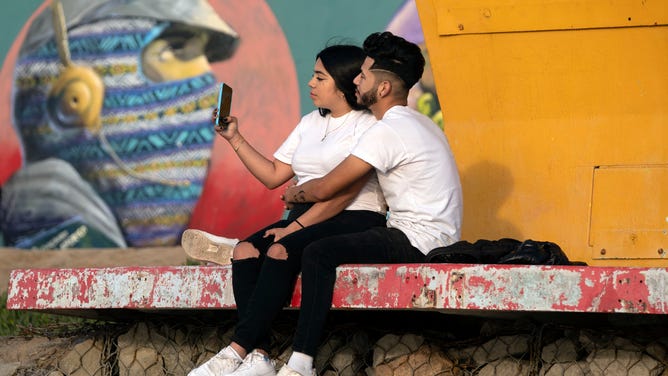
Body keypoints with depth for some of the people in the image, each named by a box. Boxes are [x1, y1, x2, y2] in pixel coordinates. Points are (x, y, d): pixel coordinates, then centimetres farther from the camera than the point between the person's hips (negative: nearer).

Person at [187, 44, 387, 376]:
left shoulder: (367, 126, -4)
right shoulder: (310, 123, 22)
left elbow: (344, 192, -14)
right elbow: (273, 176, 19)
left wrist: (295, 227, -19)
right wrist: (235, 139, 11)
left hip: (353, 220, -7)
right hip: (305, 219, 7)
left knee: (280, 252, -31)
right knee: (246, 250, -20)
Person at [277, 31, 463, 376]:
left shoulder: (388, 130, -14)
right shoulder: (417, 124, 18)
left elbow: (327, 188, -11)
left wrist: (294, 193, 8)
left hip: (417, 241, -11)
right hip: (429, 238, 11)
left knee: (319, 254, -21)